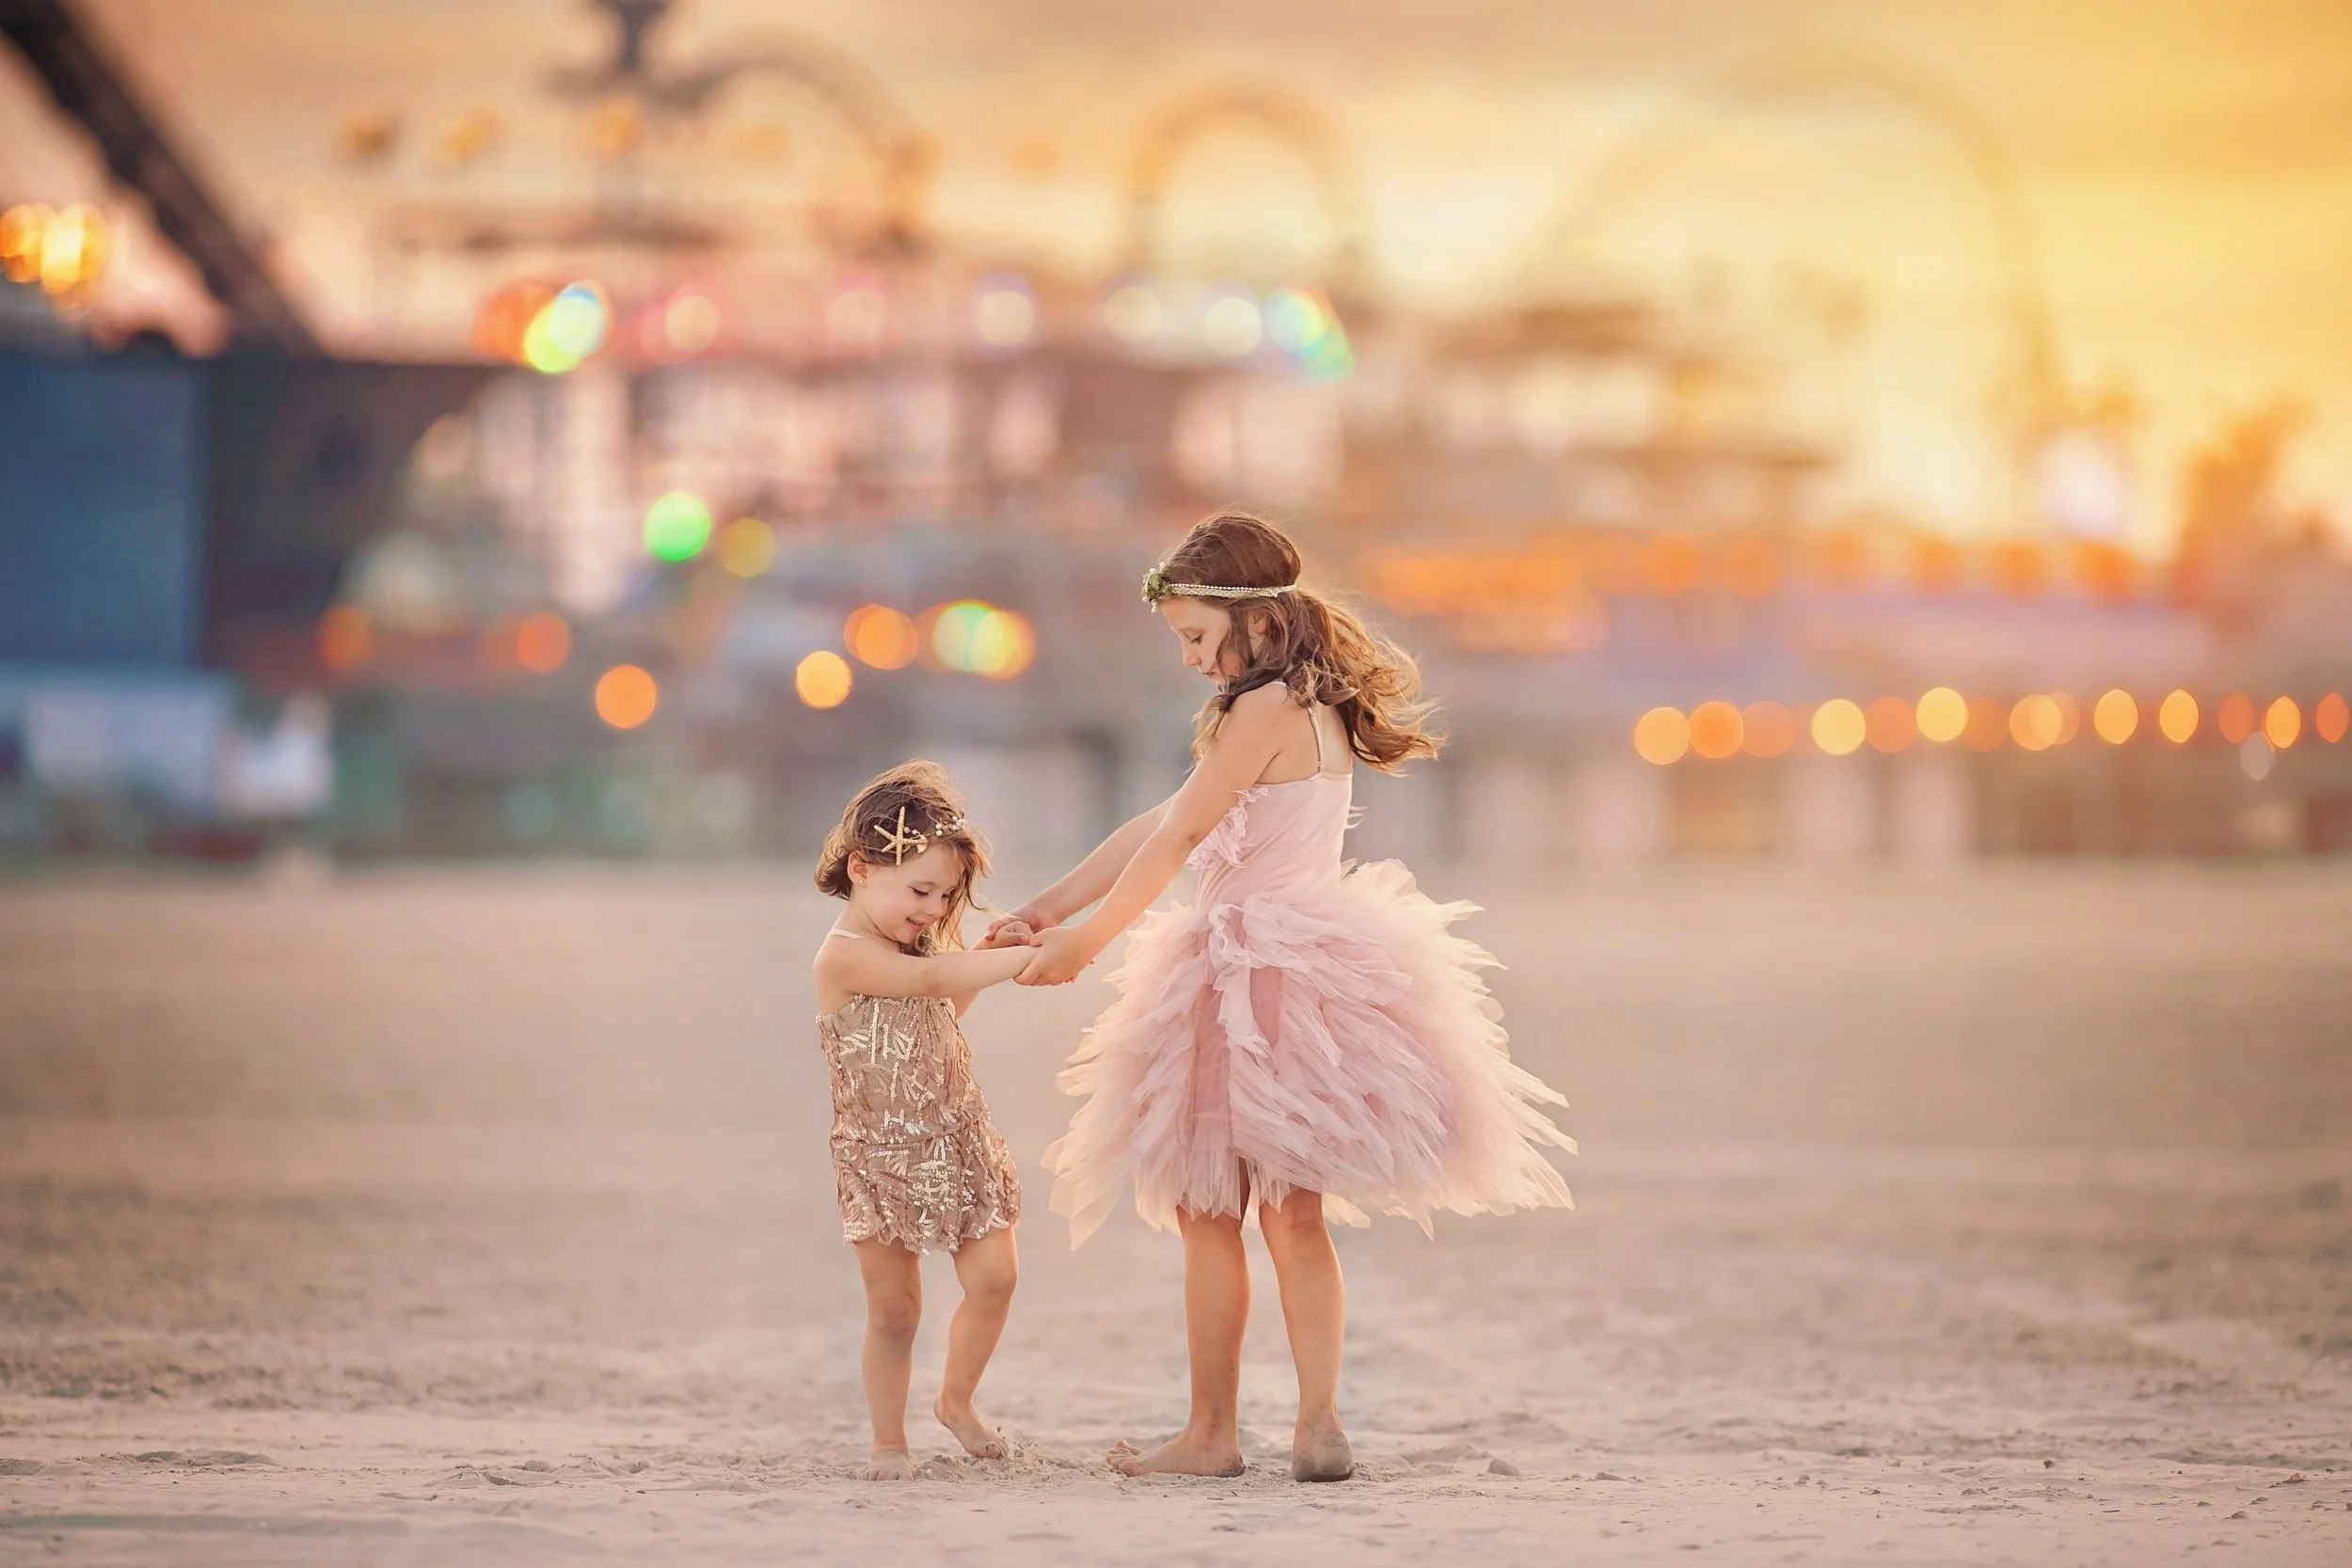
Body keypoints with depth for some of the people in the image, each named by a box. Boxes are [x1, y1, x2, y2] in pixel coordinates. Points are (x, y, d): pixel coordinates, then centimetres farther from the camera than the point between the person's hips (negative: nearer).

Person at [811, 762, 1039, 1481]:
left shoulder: (915, 943, 9)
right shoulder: (846, 955, -18)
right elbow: (931, 980, -29)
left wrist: (983, 956, 11)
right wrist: (1027, 957, -28)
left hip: (959, 1143, 7)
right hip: (883, 1155, -7)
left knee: (993, 1277, -1)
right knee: (894, 1305, 0)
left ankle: (957, 1398, 22)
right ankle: (888, 1441, 14)